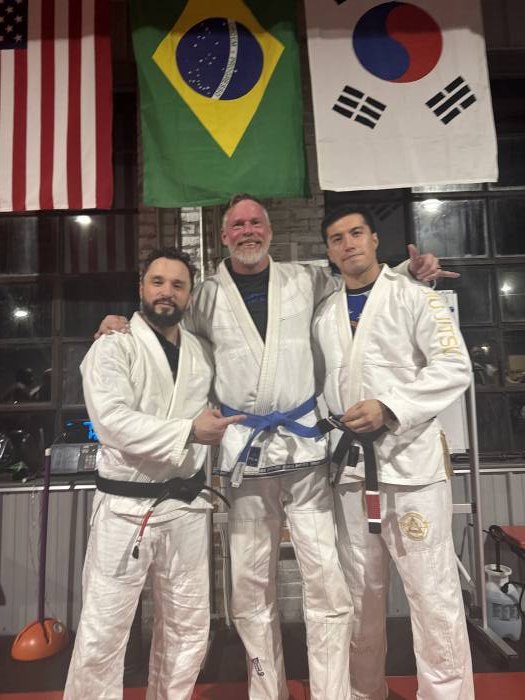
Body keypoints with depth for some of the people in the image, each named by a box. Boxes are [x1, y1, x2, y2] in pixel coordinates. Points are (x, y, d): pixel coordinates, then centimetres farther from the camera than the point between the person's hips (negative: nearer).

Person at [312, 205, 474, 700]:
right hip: (350, 463, 4)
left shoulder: (414, 297, 1)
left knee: (432, 591, 1)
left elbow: (454, 367, -9)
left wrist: (389, 408, -17)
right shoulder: (323, 315, 13)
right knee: (360, 591, 15)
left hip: (410, 459, -4)